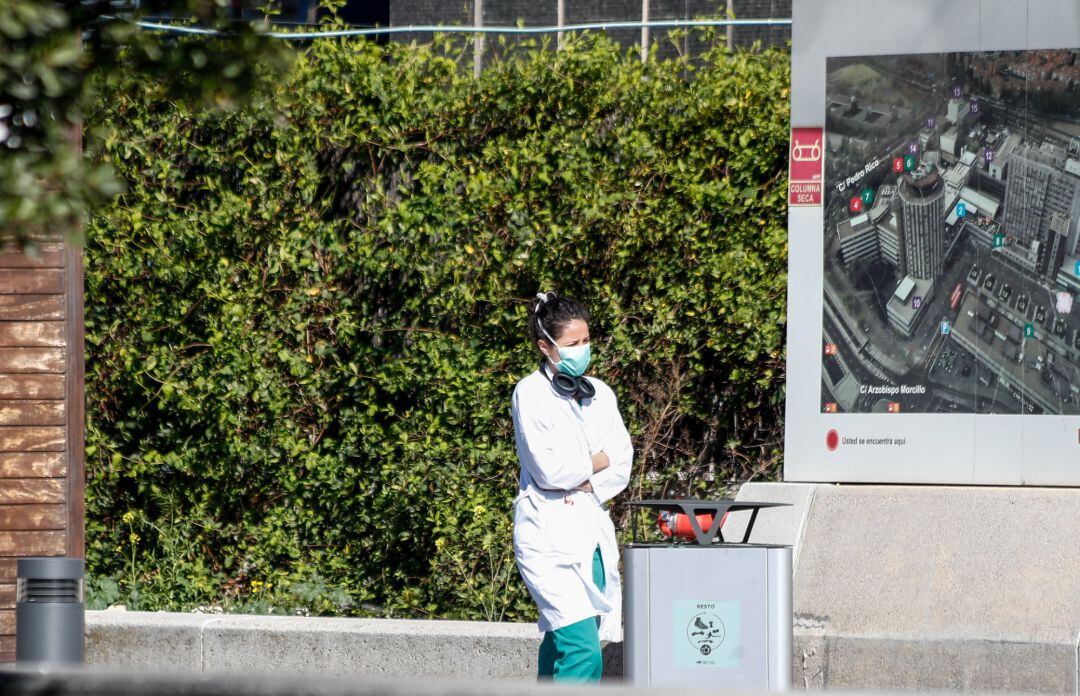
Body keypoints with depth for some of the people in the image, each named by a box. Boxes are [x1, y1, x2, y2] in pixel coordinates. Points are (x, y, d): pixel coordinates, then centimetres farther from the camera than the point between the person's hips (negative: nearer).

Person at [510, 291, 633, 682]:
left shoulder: (600, 394, 14)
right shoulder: (531, 394, -5)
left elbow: (622, 466, 8)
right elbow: (549, 470, -13)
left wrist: (584, 484, -10)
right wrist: (599, 461, 2)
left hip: (593, 529, 6)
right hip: (550, 534, -6)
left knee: (562, 646, 7)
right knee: (583, 651, -18)